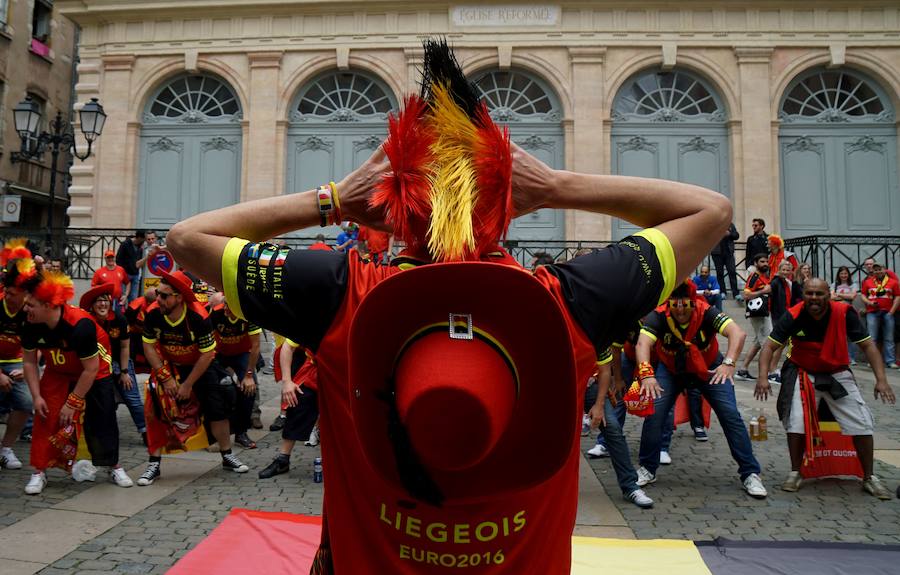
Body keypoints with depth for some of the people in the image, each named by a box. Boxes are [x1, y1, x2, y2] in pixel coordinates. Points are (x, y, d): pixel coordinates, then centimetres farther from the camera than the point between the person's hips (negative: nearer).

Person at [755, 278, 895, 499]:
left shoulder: (844, 313, -18)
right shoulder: (793, 316, -21)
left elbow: (867, 345, -11)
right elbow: (770, 347, -19)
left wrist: (881, 379, -21)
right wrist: (762, 377, -33)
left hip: (838, 374, 2)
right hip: (803, 373, -2)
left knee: (862, 424, -2)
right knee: (795, 422, -14)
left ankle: (869, 478, 19)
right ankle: (795, 473, 7)